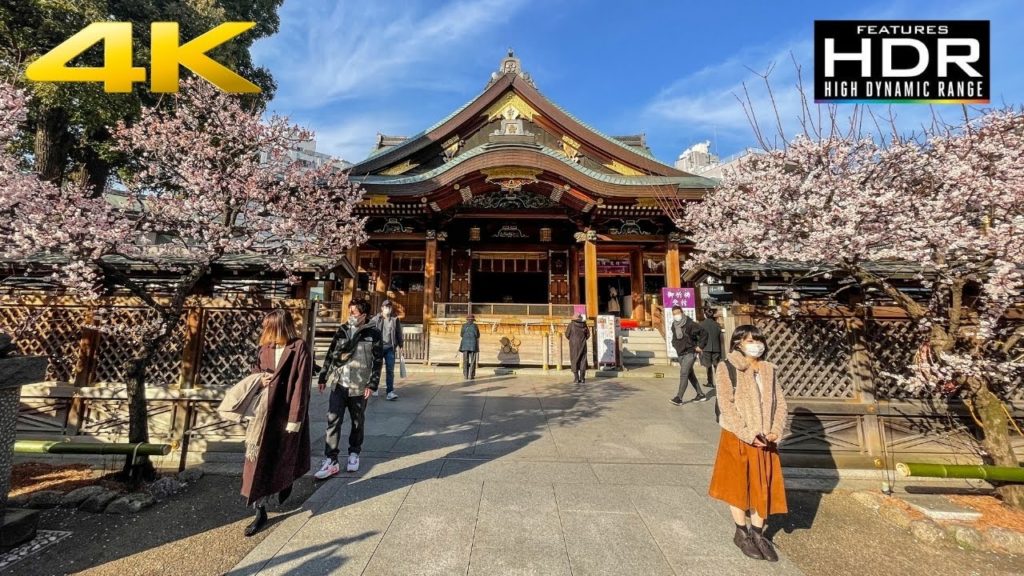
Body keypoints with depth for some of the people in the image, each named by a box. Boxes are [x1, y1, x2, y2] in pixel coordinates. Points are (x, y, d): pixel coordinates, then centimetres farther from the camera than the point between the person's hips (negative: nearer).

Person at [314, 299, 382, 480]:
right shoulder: (341, 331, 6)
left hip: (359, 386, -3)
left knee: (357, 423, 12)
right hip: (338, 384, 3)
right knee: (333, 422, -1)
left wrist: (372, 384, -11)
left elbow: (377, 361, -7)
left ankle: (354, 453, 31)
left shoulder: (373, 334, -6)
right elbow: (330, 355, 11)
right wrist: (323, 378, 9)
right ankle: (331, 460, 8)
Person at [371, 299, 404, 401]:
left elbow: (399, 333, 8)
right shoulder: (376, 319, -2)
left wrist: (399, 345, 7)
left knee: (390, 370, -2)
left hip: (390, 348, 1)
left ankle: (390, 392, 1)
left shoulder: (395, 319, 3)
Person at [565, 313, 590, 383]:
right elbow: (588, 335, 8)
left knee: (574, 361, 4)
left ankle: (576, 378, 2)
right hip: (583, 345, 2)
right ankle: (582, 378, 9)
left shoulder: (571, 324, -8)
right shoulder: (584, 325, 0)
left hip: (574, 345, -2)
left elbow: (567, 335, -4)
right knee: (583, 361, 9)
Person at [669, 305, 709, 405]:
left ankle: (679, 397, -16)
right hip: (680, 354, 7)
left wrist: (700, 346, -10)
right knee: (690, 375, 14)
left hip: (690, 353, -7)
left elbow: (704, 334, -10)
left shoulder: (690, 324, -14)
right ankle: (701, 395, 27)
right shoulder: (674, 326, 6)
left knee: (683, 374, -15)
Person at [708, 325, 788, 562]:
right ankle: (741, 533, 28)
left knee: (763, 487, 13)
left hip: (764, 439, 5)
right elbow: (726, 405, -16)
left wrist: (776, 431, -11)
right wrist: (748, 434, -21)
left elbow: (779, 402, 4)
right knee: (738, 485, 9)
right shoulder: (727, 368, -10)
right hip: (738, 438, -4)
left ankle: (757, 534, 31)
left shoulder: (768, 369, 7)